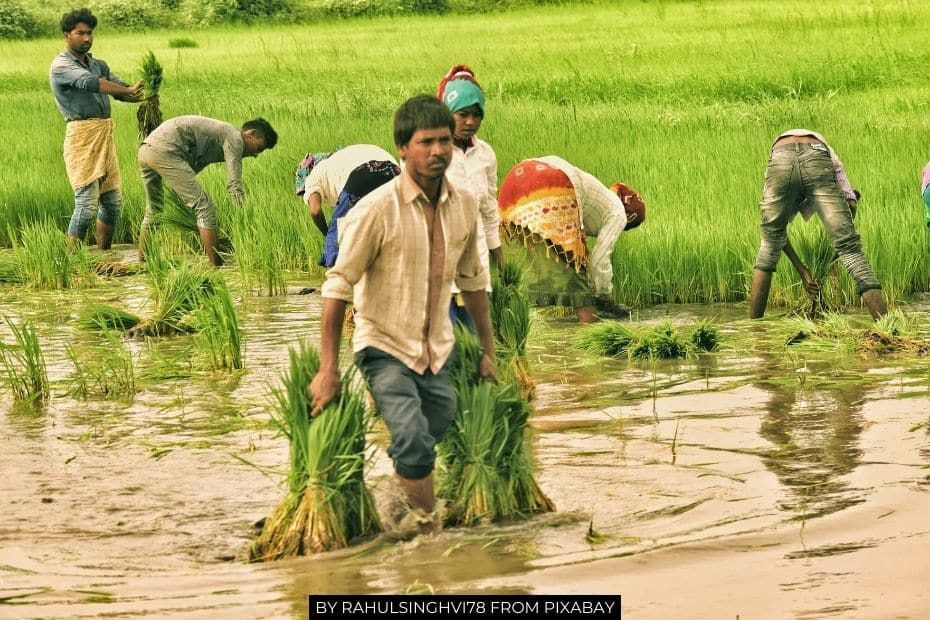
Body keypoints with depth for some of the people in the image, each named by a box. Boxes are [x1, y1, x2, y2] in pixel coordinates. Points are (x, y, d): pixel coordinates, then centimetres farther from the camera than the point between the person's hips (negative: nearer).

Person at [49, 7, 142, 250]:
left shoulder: (98, 64, 19)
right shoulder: (61, 65, -6)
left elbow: (120, 88, 9)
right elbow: (90, 83, -22)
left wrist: (145, 96, -13)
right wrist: (128, 91, -25)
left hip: (105, 136, 8)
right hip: (81, 136, -8)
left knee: (113, 201, 9)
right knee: (87, 203, -13)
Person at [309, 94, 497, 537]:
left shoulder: (464, 205, -1)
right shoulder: (377, 210, -18)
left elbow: (472, 280, 13)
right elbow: (338, 287, -15)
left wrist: (488, 349, 17)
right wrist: (328, 371, -16)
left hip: (438, 352, 5)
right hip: (385, 348, -5)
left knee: (419, 449, 10)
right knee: (414, 441, -24)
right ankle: (429, 526, -9)